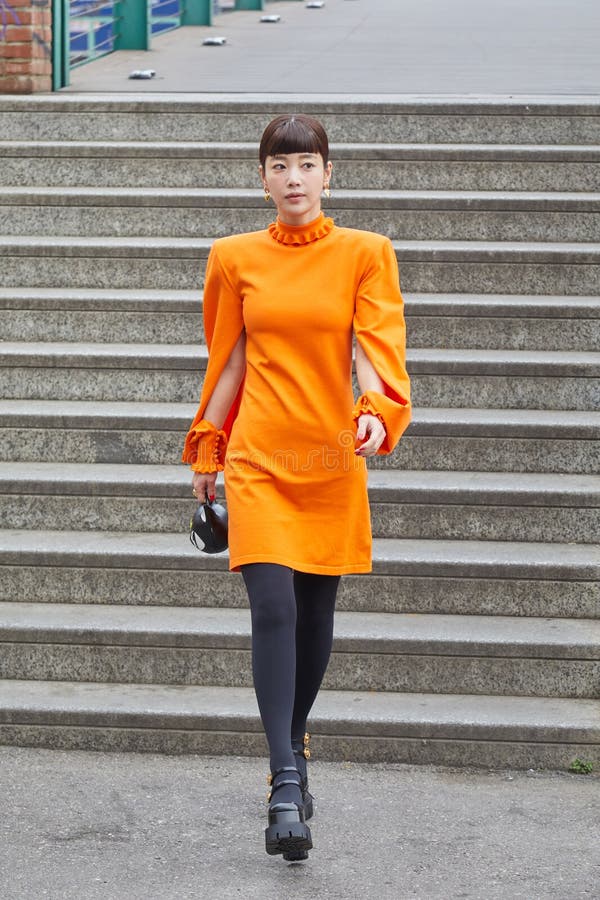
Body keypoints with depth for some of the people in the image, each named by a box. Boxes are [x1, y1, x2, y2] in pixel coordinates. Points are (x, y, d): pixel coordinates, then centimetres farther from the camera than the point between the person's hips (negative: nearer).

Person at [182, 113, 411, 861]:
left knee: (315, 612, 10)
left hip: (332, 455, 1)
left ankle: (293, 747, 33)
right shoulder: (236, 258, 5)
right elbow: (228, 362, 13)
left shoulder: (364, 254, 2)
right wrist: (206, 450, 15)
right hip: (258, 456, -1)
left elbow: (377, 344, -8)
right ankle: (286, 786, -17)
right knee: (273, 609, -14)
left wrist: (378, 411, -27)